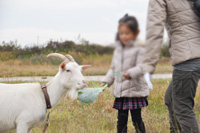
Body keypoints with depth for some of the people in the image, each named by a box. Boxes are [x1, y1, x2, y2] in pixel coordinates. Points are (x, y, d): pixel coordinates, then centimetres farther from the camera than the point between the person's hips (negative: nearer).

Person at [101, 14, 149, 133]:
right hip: (120, 91, 6)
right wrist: (106, 81, 10)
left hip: (135, 91, -6)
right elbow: (113, 68, 20)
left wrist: (130, 74, -34)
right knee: (121, 120, 9)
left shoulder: (139, 49, -8)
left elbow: (141, 67, -16)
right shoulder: (118, 49, 13)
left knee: (136, 119, 0)